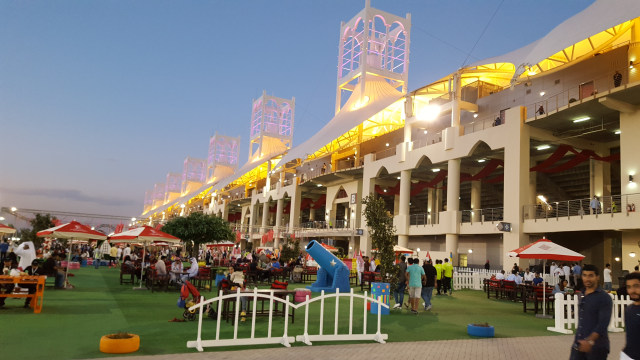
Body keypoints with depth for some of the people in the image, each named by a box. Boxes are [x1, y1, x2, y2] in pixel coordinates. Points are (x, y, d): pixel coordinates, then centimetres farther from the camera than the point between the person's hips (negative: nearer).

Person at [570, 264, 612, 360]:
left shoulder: (604, 298, -9)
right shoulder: (582, 295, 11)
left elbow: (603, 323, -18)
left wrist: (590, 341, -29)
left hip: (597, 346, -5)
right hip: (578, 345, 6)